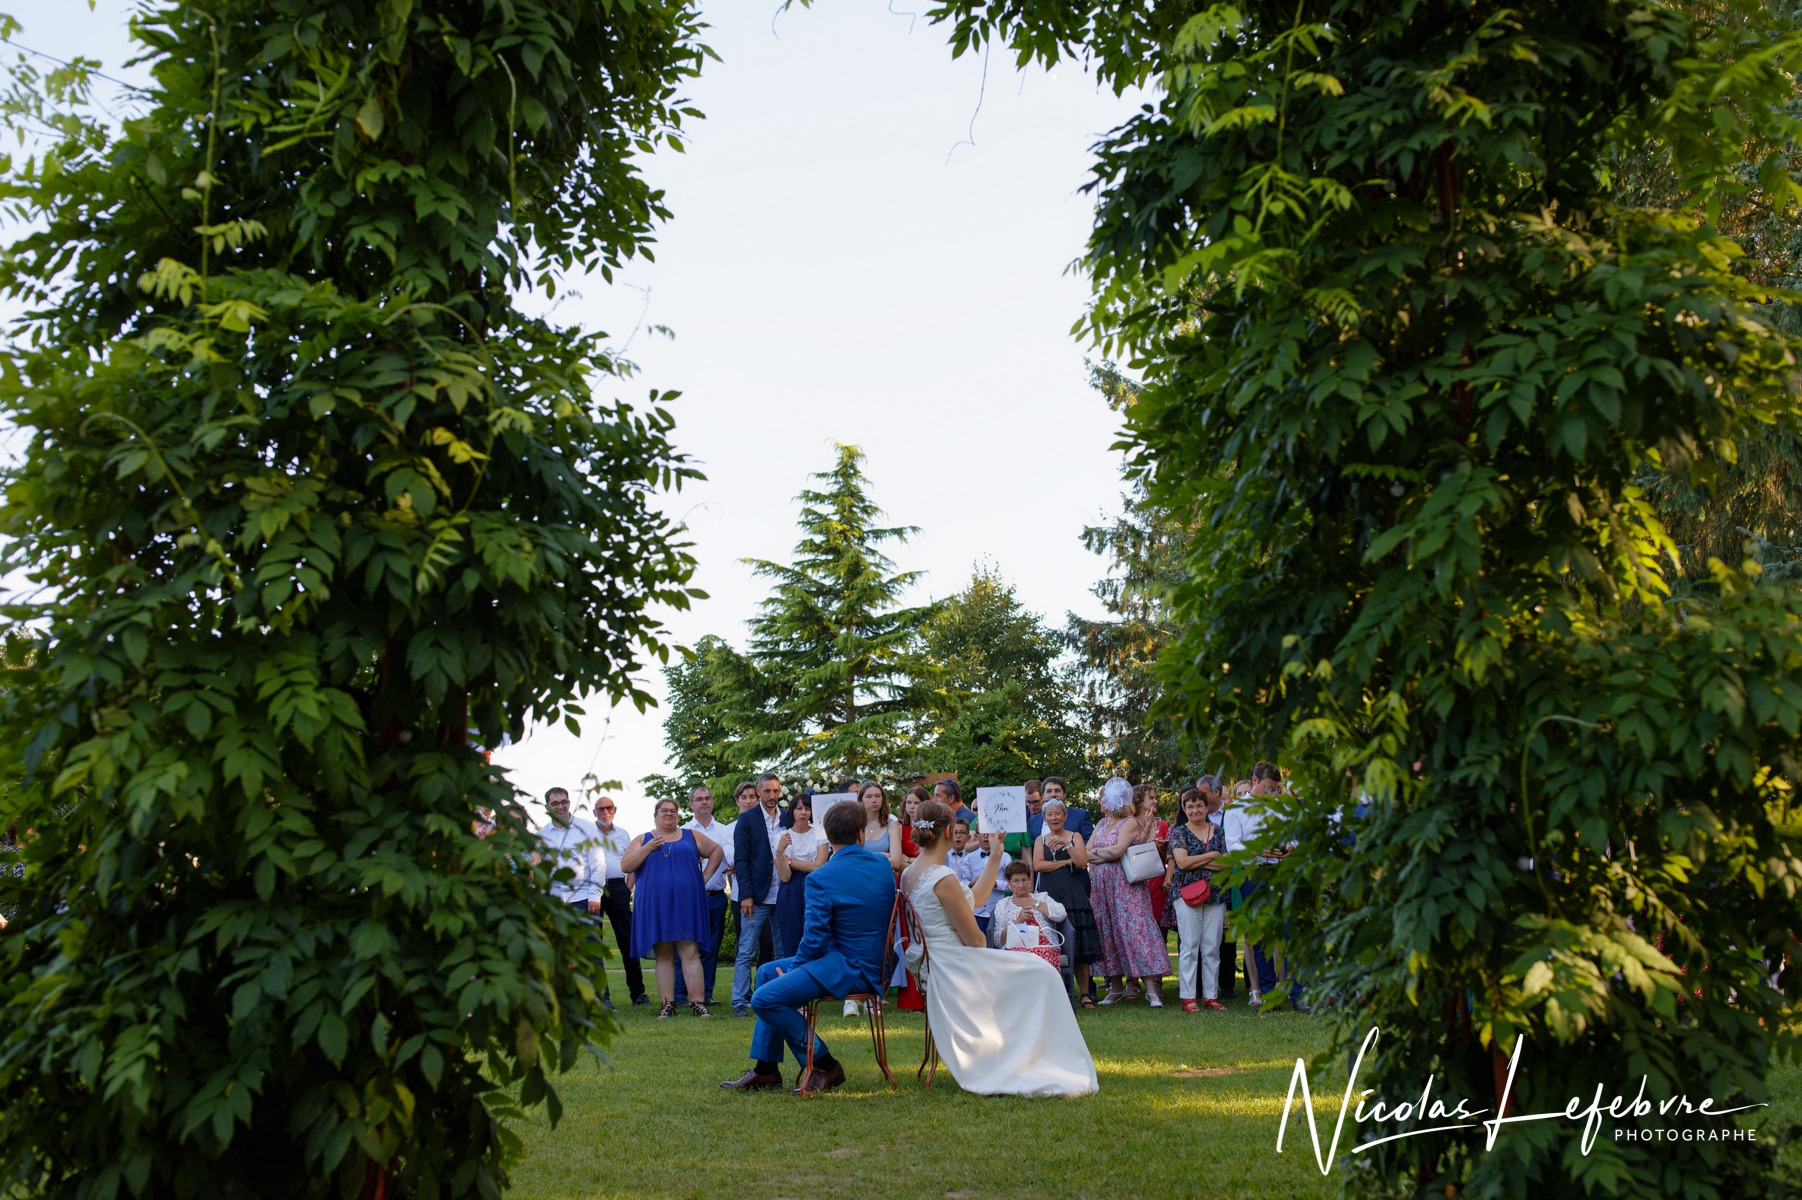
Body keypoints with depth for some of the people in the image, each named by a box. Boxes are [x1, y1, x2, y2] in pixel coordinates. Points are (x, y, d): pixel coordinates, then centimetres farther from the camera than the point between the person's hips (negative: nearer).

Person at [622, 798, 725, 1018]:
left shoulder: (691, 836, 16)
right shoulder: (643, 840, 14)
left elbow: (716, 850, 20)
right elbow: (625, 865, 3)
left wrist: (705, 876, 8)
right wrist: (648, 848, -7)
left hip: (686, 902, 0)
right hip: (656, 906, 0)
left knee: (690, 952, -8)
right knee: (663, 955, -1)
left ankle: (697, 1003, -10)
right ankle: (667, 1004, 2)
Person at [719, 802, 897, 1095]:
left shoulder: (821, 879, -18)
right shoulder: (883, 865, 5)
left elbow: (815, 939, -18)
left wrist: (794, 969, 2)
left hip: (852, 969, -9)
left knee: (764, 999, -16)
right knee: (767, 972, 18)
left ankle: (826, 1067, -4)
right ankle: (765, 1070, 19)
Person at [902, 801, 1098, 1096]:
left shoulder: (908, 875, 8)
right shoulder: (943, 878, -21)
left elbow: (976, 897, 18)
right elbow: (974, 939, -17)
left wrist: (995, 856, 20)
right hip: (954, 971, -10)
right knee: (1043, 974, 4)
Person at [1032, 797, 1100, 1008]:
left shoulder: (1074, 836, 11)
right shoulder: (1040, 840, 15)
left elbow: (1083, 862, -3)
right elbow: (1037, 865, -1)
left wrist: (1065, 844, -13)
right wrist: (1067, 862, -5)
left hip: (1073, 895, -1)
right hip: (1048, 894, 1)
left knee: (1076, 941, -6)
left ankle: (1084, 992, 0)